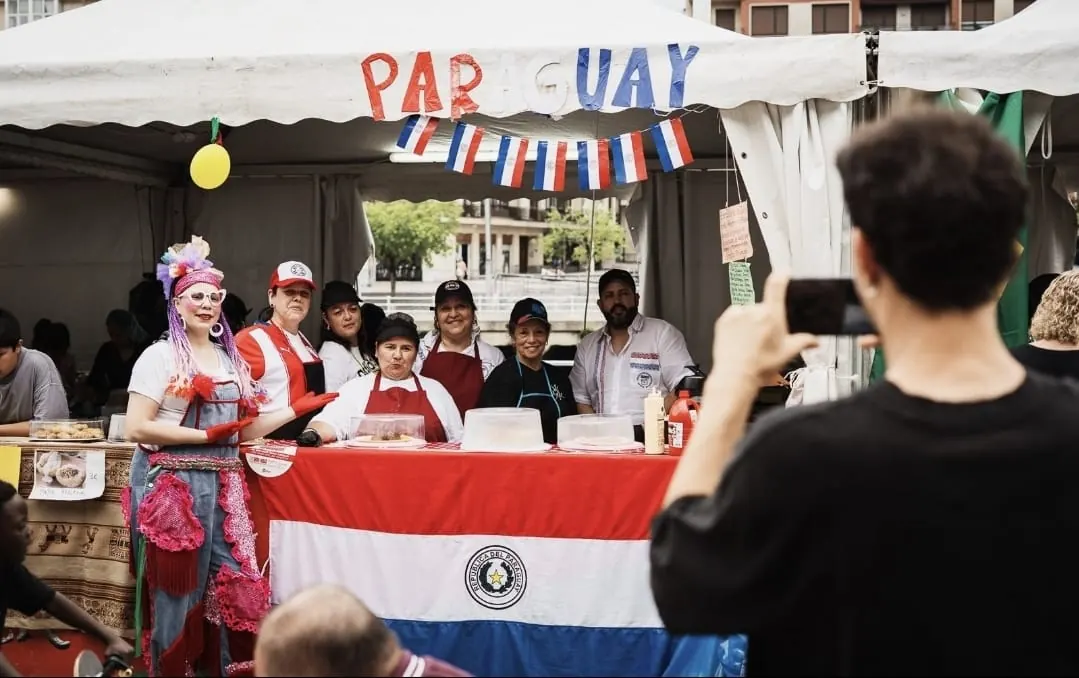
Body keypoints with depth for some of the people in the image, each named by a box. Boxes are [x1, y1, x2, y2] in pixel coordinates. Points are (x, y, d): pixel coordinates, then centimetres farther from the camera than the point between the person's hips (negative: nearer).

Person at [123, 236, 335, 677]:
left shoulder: (230, 359, 13)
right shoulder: (159, 356, -5)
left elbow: (242, 431, 13)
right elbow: (135, 429, -13)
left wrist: (296, 410, 5)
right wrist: (206, 435, -17)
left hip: (222, 486, 6)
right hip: (171, 484, -6)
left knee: (227, 584, 6)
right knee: (176, 589, 2)